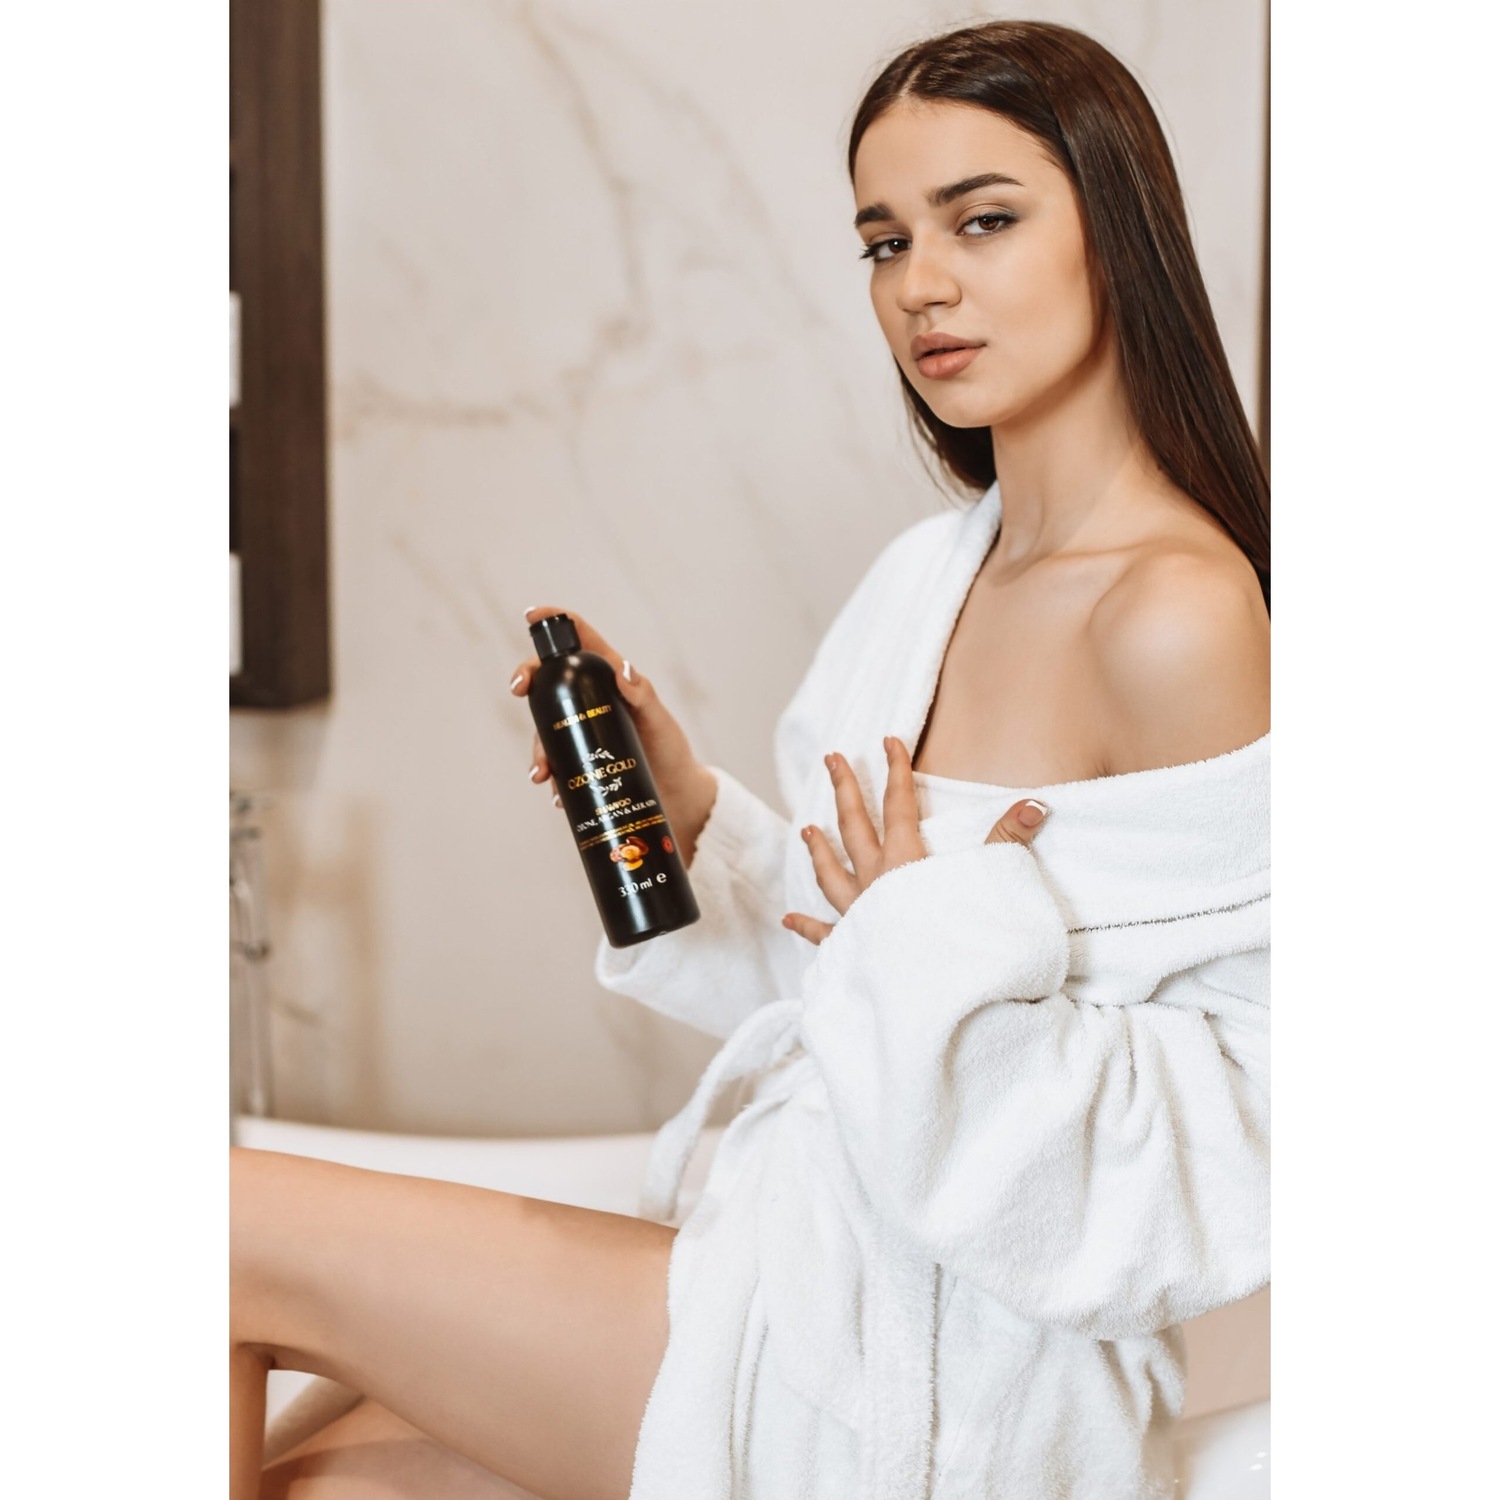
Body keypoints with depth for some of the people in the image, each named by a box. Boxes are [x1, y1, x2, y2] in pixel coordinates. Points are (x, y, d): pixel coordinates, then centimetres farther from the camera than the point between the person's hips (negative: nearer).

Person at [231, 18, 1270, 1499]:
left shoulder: (1177, 616, -19)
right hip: (826, 1267, 7)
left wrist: (938, 959, -19)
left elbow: (1240, 1140, -17)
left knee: (235, 1225, -5)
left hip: (932, 1376, -7)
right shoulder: (938, 568, 7)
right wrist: (689, 812, -1)